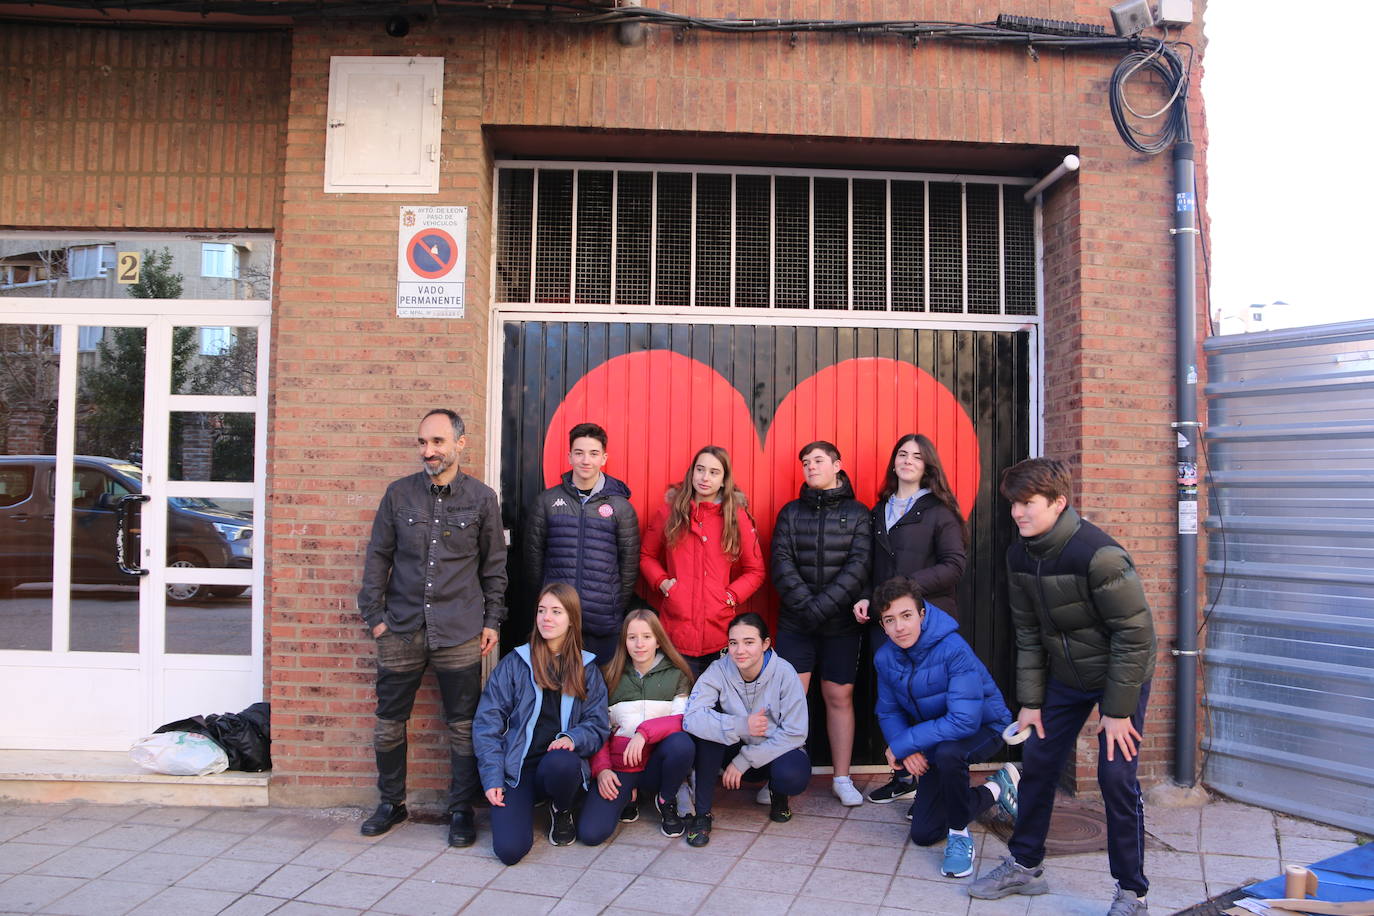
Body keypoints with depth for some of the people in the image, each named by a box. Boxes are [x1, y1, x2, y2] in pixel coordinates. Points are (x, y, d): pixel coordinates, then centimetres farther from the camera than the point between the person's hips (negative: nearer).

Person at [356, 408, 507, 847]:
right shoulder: (398, 493, 4)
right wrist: (374, 614, 2)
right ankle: (392, 803, 30)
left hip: (460, 633, -2)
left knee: (464, 726, 4)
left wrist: (492, 620, 3)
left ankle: (461, 811, 20)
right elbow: (377, 557, 7)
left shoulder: (482, 498, 1)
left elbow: (494, 565, 6)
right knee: (388, 722, 10)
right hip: (401, 630, 2)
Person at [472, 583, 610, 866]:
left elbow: (598, 726, 5)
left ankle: (561, 811, 1)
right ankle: (527, 803, 14)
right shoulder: (514, 663, 3)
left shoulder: (587, 669, 9)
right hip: (517, 768, -1)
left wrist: (573, 738, -18)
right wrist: (492, 779, -9)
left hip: (560, 764, 1)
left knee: (561, 763, -36)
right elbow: (487, 723, 1)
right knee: (510, 849, -22)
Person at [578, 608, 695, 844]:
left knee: (682, 743, -35)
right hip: (619, 766, 0)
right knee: (590, 833, -23)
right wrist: (601, 769, -8)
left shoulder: (675, 675, 5)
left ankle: (666, 801, -3)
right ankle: (628, 795, 10)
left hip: (656, 763, 0)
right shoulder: (611, 677, 9)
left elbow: (683, 720, -9)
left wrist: (644, 732, -23)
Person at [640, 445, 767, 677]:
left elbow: (755, 571, 10)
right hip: (676, 630, 0)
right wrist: (661, 582, 0)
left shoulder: (737, 517, 6)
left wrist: (731, 596, -4)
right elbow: (646, 556, 17)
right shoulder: (670, 512, 8)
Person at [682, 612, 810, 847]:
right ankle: (702, 812, -16)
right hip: (737, 749, 1)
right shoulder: (719, 670, -17)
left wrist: (743, 761, -22)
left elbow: (794, 733, -19)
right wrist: (740, 725, -41)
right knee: (710, 725, -28)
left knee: (793, 777, -34)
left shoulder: (784, 673, -19)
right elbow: (691, 717, -30)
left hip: (776, 750, -1)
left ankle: (778, 792, 7)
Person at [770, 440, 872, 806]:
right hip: (795, 622, 1)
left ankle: (842, 778, 17)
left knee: (840, 697, 5)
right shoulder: (791, 512, 9)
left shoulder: (858, 513, 4)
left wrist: (822, 606, -16)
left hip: (842, 623, -1)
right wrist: (805, 603, -13)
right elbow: (781, 561, 0)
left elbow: (859, 566, -7)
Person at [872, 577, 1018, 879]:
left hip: (983, 727, -6)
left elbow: (964, 721, -37)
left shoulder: (953, 649, -32)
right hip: (935, 736, 6)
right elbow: (888, 712, 0)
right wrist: (908, 750, -20)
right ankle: (996, 789, 28)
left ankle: (959, 834, -12)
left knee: (946, 752, -41)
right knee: (923, 834, 7)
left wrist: (901, 744, -30)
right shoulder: (885, 658, -13)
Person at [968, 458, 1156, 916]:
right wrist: (1030, 701, 1)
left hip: (1119, 674, -6)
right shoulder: (1020, 555, -7)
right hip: (1064, 676, 6)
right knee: (1037, 764, 8)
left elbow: (1135, 633, -23)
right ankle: (1025, 865, 25)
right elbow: (1028, 632, 1)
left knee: (1116, 777, -6)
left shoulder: (1098, 555, -29)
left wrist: (1118, 709, -19)